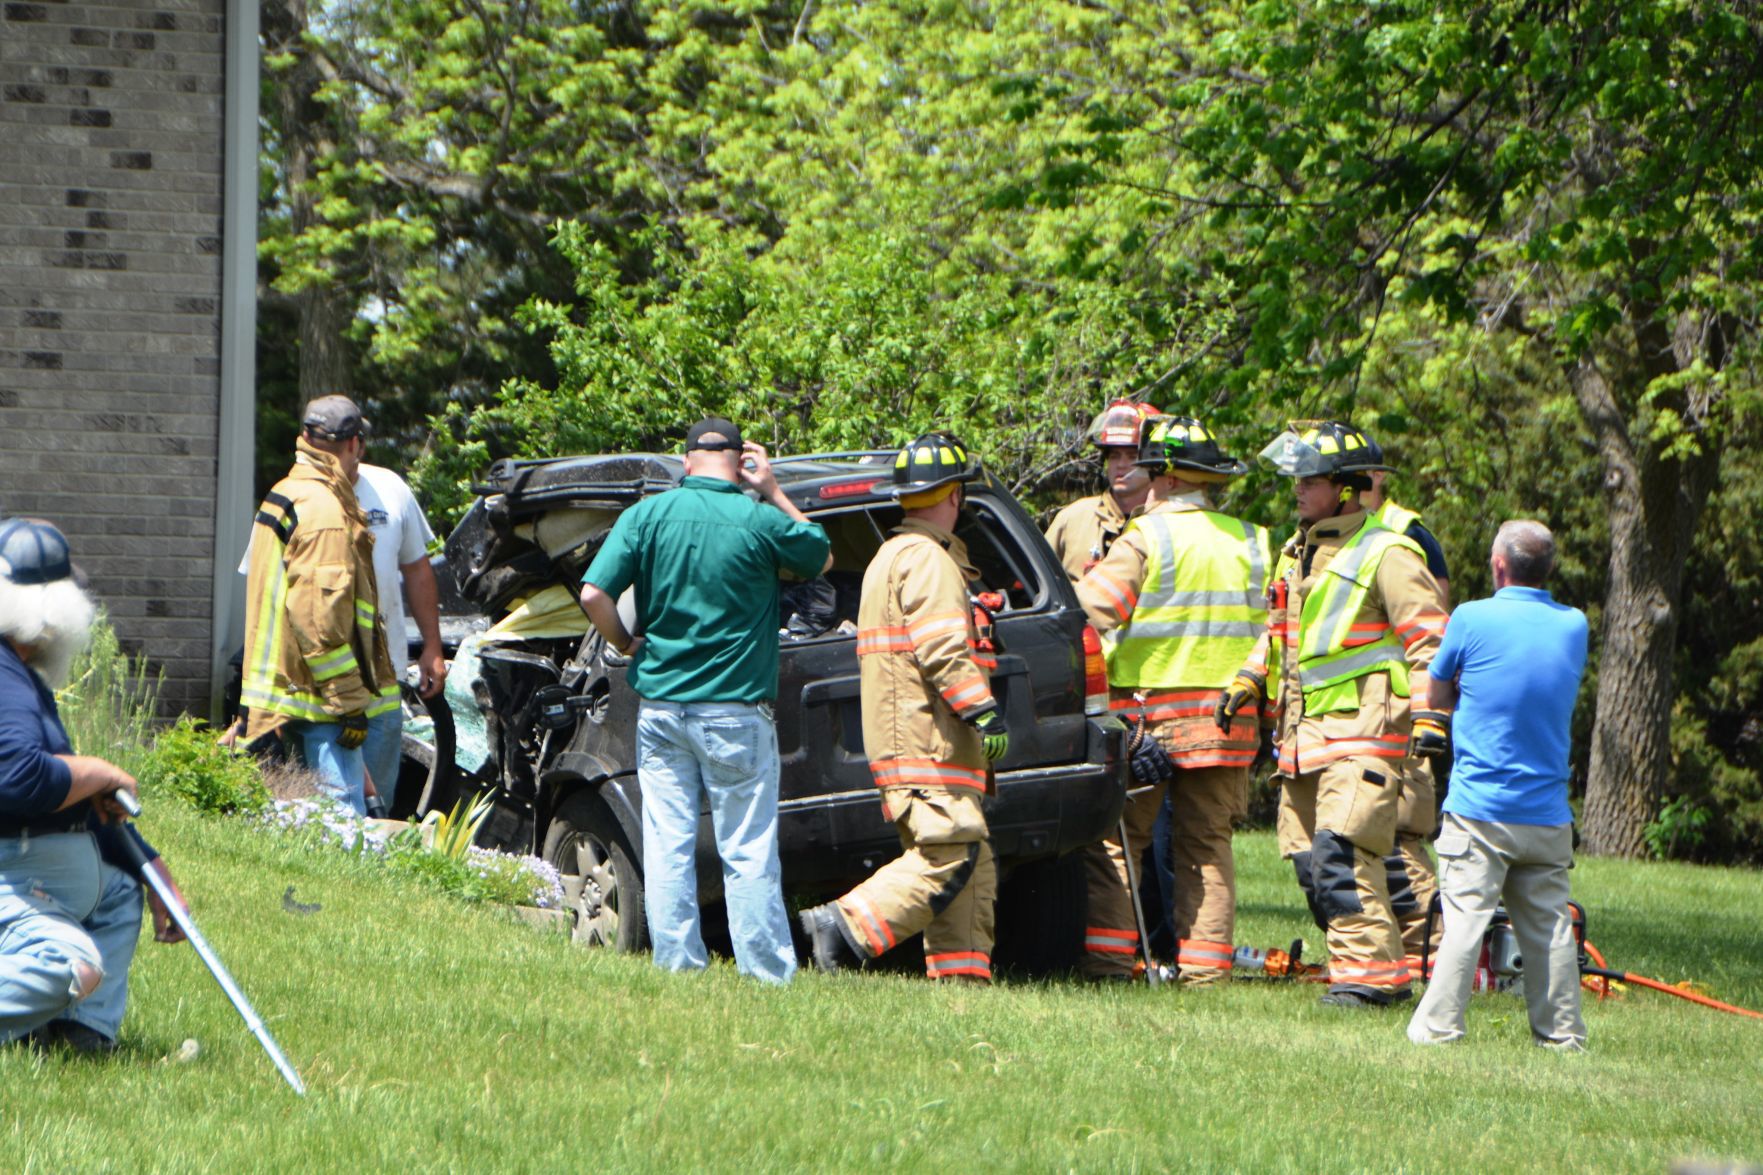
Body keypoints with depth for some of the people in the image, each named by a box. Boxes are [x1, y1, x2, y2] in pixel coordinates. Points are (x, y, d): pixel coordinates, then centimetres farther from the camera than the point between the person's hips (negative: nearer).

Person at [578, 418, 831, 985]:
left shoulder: (648, 514, -2)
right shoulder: (760, 521, -8)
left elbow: (594, 595, -8)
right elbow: (820, 557, 12)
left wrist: (628, 646, 8)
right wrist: (774, 493, 13)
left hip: (660, 707, 2)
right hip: (735, 713, -2)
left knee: (667, 847, 6)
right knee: (748, 853, 2)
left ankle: (677, 968, 6)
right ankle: (767, 975, 3)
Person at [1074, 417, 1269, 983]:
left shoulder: (1148, 537, -8)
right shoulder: (1250, 542, 10)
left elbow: (1094, 607, -16)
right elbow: (1268, 635, 13)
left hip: (1149, 710, -5)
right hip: (1225, 719, 5)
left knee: (1114, 839, 2)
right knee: (1206, 845, 9)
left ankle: (1108, 959, -5)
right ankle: (1205, 967, 4)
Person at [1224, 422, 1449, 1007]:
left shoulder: (1386, 554, -7)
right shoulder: (1297, 553, 19)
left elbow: (1429, 639, -11)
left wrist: (1428, 716, -19)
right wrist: (1249, 679, 22)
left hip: (1363, 733, -9)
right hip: (1304, 735, 9)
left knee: (1340, 853, -19)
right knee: (1308, 861, 5)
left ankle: (1369, 970, -17)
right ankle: (1380, 971, 11)